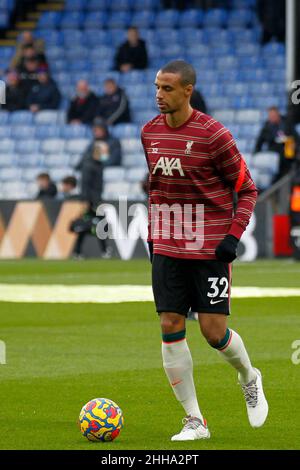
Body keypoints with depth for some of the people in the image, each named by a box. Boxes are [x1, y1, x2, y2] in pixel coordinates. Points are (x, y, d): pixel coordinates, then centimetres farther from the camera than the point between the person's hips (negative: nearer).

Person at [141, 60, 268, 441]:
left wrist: (234, 236, -14)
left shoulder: (213, 135, -13)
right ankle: (194, 421, 5)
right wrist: (153, 234, 15)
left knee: (213, 330, -5)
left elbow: (247, 189, -5)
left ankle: (249, 378, 28)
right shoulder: (150, 132, 5)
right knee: (170, 328, -3)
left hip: (210, 248, -5)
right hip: (167, 249, 5)